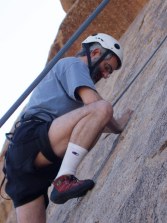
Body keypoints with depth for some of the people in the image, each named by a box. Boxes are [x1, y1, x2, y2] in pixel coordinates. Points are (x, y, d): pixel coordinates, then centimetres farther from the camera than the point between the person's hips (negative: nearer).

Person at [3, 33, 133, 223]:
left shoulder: (69, 73, 37)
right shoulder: (74, 63, 8)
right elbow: (93, 102, -10)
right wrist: (118, 127, 3)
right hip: (31, 137, -10)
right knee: (102, 108, -21)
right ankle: (64, 179, -31)